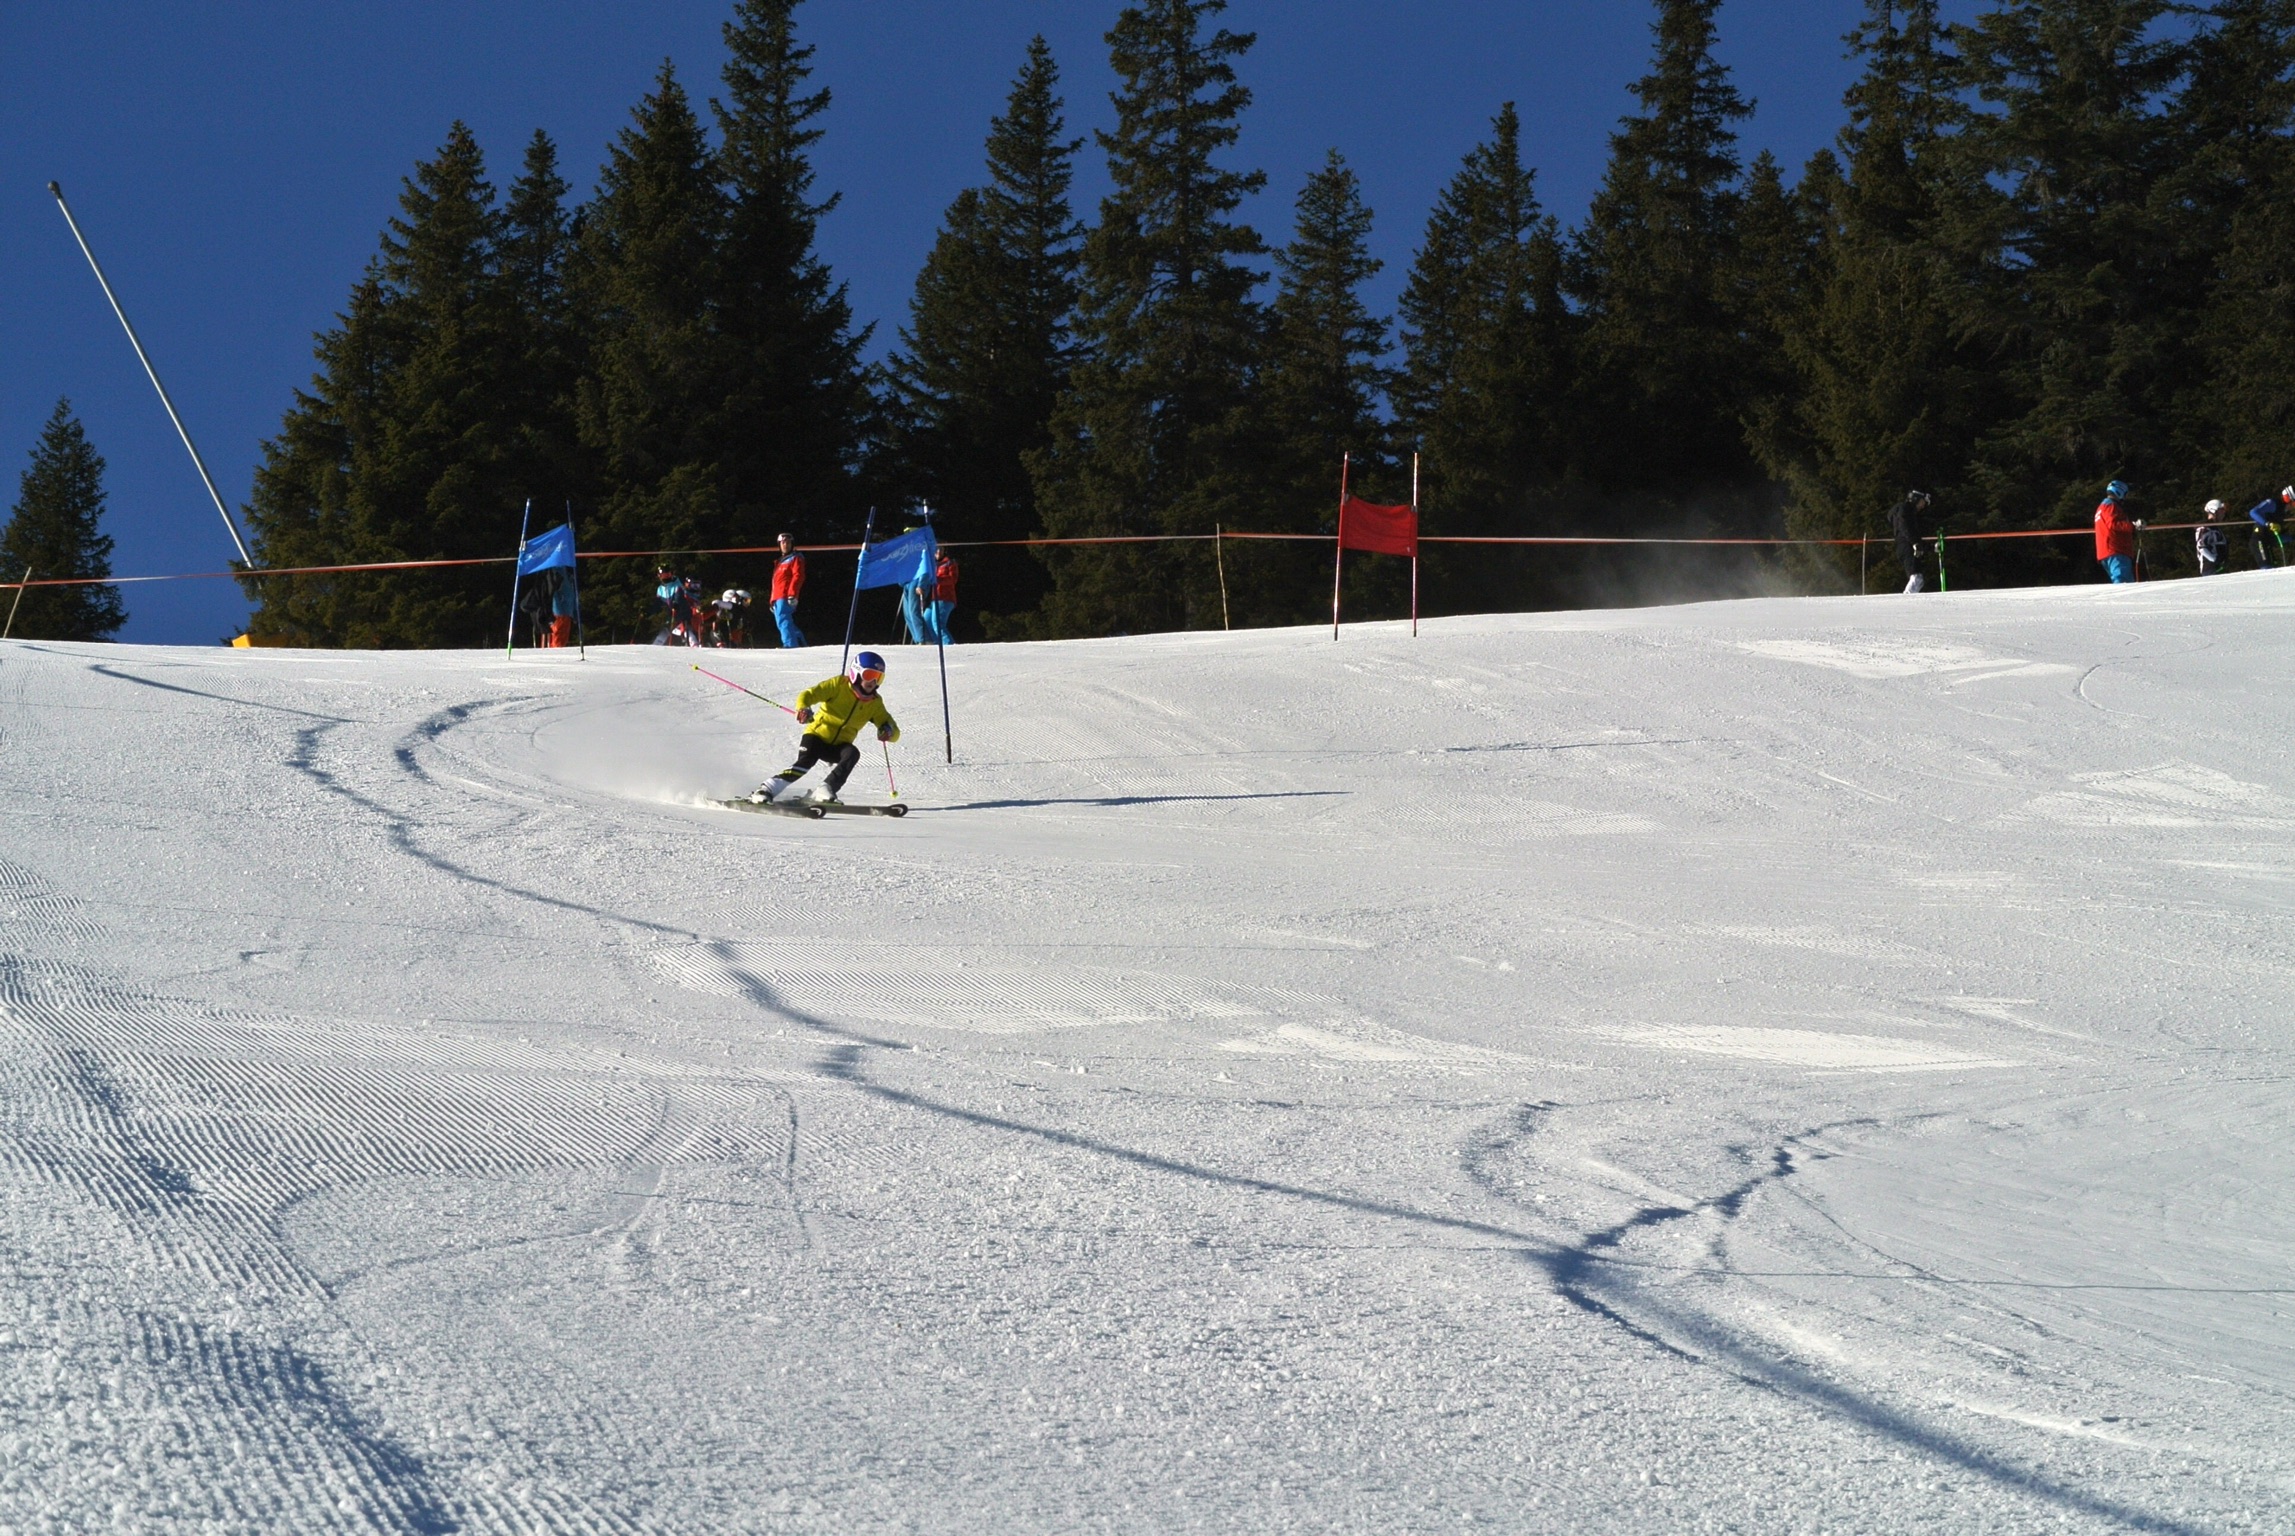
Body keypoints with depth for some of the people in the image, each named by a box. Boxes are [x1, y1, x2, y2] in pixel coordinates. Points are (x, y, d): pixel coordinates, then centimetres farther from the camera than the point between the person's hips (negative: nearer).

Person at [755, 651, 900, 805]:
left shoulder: (875, 703, 2)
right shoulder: (839, 684, -8)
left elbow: (895, 733, 1)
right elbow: (808, 694, -15)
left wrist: (889, 731, -25)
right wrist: (803, 709, -39)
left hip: (839, 746, 3)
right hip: (817, 736, -3)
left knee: (852, 753, -29)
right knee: (805, 762, -30)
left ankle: (825, 791, -30)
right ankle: (765, 789, -26)